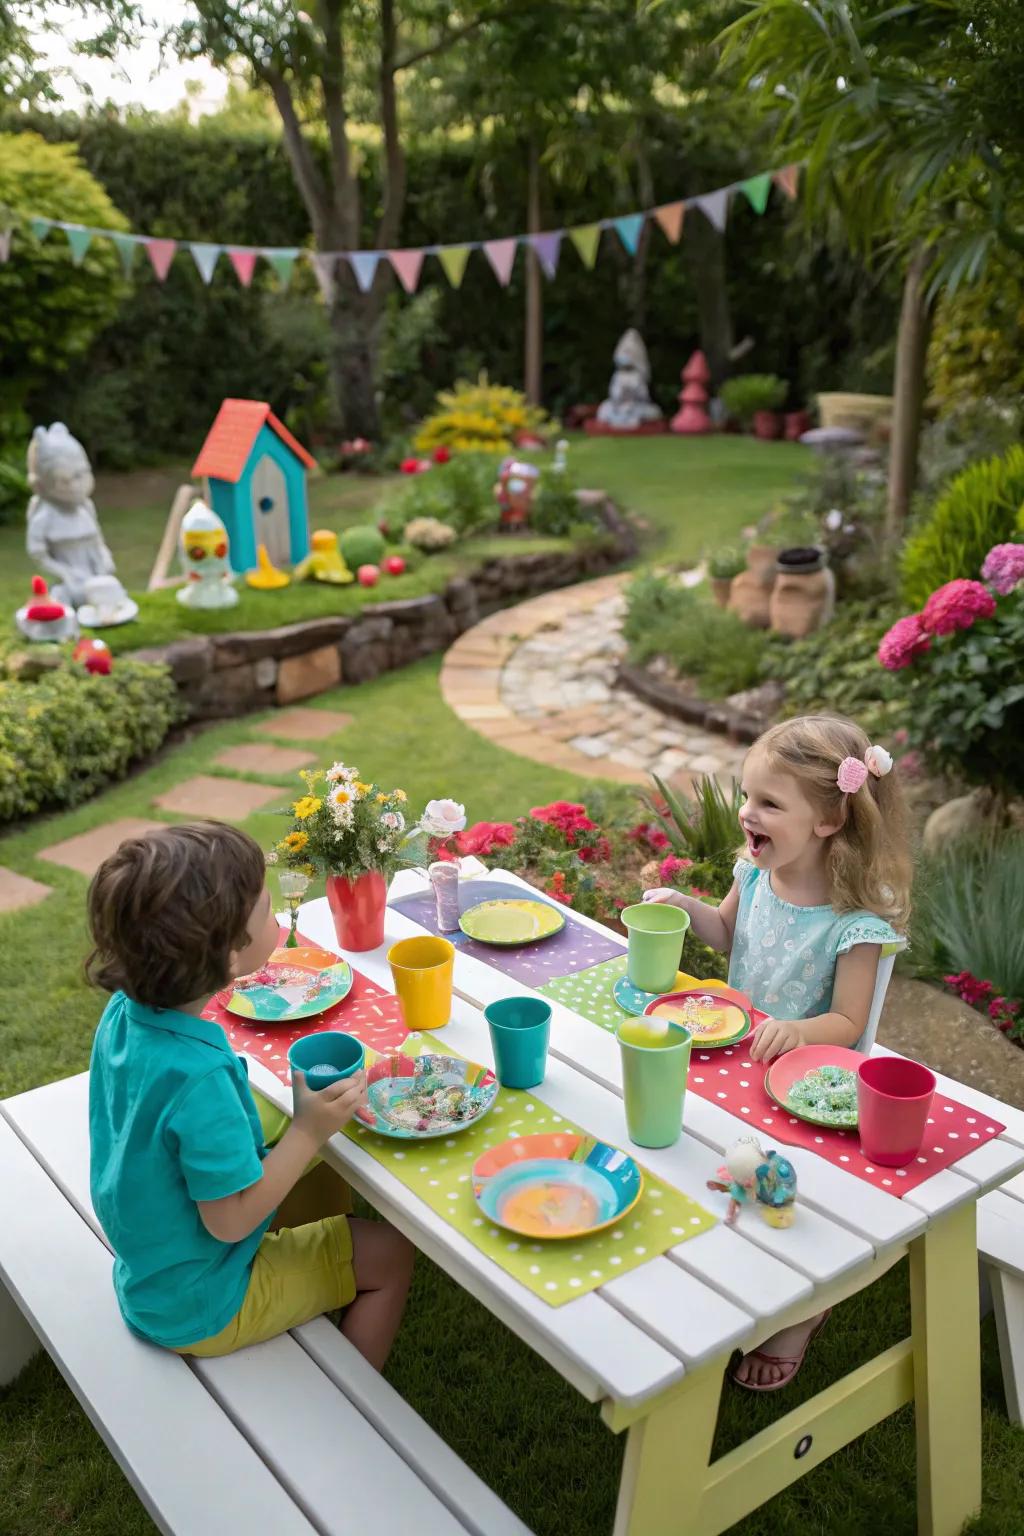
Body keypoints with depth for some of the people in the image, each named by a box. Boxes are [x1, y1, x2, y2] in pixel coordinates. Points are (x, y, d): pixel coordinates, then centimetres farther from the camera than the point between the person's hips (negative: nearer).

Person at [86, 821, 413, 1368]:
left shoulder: (124, 1012, -13)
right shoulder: (199, 1076, -38)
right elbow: (230, 1220, -28)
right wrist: (309, 1131, -22)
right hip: (201, 1308, -8)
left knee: (327, 1183, 23)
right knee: (391, 1255, 7)